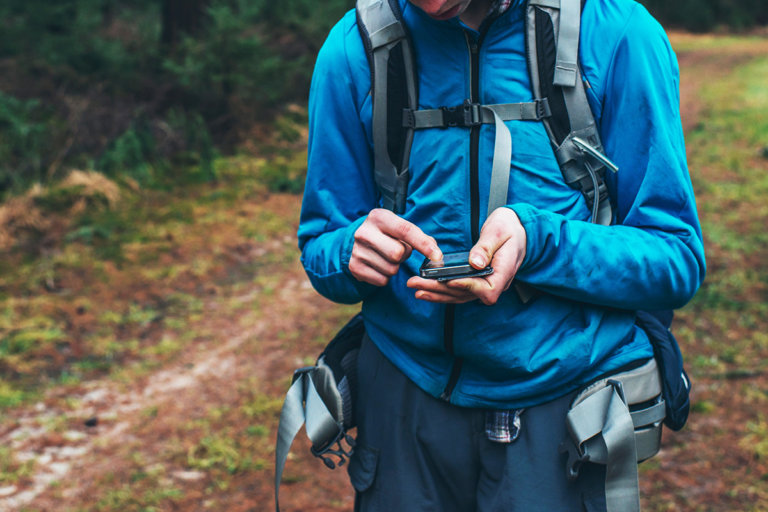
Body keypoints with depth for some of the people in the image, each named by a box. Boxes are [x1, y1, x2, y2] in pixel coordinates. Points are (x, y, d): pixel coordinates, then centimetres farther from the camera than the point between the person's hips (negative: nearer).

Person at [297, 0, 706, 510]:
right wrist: (353, 252, -18)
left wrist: (538, 241, -25)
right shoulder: (353, 49, -3)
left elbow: (677, 259, -8)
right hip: (407, 396, 3)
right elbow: (320, 247, 6)